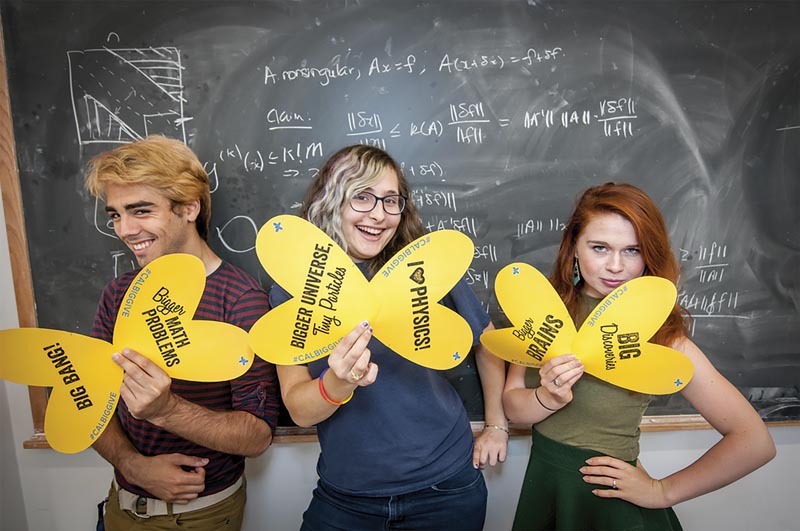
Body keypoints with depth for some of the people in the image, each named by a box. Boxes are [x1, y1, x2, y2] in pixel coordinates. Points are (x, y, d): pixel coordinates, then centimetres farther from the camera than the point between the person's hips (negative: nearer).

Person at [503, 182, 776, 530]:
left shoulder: (661, 337, -19)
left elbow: (755, 442, -18)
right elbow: (512, 405, -6)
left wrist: (663, 491, -12)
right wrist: (549, 397, -27)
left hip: (610, 494, -3)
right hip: (541, 478, 4)